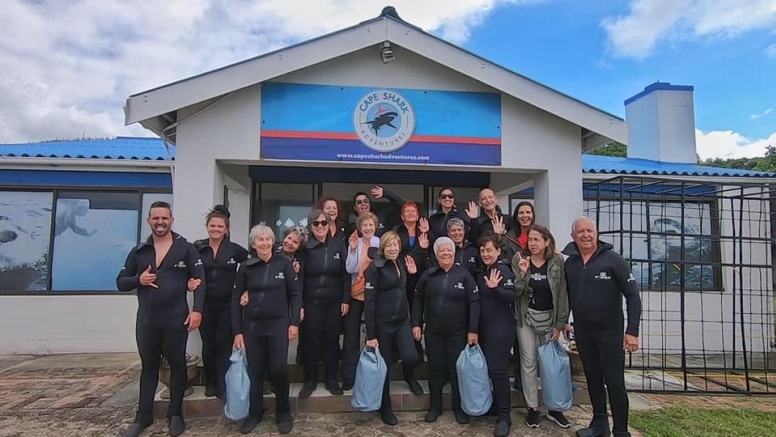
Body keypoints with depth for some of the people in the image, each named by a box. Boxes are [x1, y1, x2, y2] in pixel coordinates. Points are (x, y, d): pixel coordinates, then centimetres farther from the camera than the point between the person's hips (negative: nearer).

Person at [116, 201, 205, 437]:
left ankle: (175, 413, 21)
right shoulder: (138, 251, 8)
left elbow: (200, 280, -7)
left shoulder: (186, 249, -3)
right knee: (148, 366, 14)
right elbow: (121, 282, 11)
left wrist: (197, 310, -17)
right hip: (146, 319, 3)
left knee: (177, 364, 8)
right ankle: (144, 416, 26)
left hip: (177, 319, -3)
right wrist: (138, 279, -11)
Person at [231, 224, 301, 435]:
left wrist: (294, 322, -6)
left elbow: (295, 294, 0)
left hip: (278, 324, -2)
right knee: (255, 370, 9)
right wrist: (237, 331, 0)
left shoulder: (284, 263, -3)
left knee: (279, 369, -1)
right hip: (252, 325, 2)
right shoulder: (246, 267, 1)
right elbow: (236, 300, 4)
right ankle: (254, 413, 28)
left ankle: (283, 413, 20)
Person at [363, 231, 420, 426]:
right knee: (384, 365, 5)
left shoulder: (402, 264, 9)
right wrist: (370, 335, -15)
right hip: (382, 322, -5)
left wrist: (412, 274, 2)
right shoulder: (375, 267, -10)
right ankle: (385, 408, 26)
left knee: (411, 358, -16)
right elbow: (369, 301, -13)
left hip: (402, 320, 5)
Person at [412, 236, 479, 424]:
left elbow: (474, 302, -9)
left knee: (457, 369, 9)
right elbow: (418, 300, 7)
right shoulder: (428, 275, 2)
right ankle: (435, 406, 28)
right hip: (433, 332, 2)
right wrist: (416, 323, 1)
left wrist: (473, 330, -13)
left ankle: (459, 408, 27)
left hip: (458, 332, -2)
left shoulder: (464, 275, -6)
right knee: (435, 369, 11)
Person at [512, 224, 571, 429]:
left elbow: (562, 294, -5)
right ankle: (532, 408, 16)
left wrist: (559, 324, -7)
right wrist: (523, 273, -29)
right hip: (527, 318, 0)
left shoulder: (557, 261, -7)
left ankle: (554, 408, 22)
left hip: (549, 318, 1)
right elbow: (516, 292, -11)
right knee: (529, 362, 4)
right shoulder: (519, 259, -7)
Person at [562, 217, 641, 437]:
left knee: (614, 381, -1)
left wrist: (632, 330, -17)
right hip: (582, 332, 5)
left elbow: (632, 295, -13)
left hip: (610, 331, -4)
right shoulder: (570, 263, 1)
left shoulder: (613, 259, -13)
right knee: (592, 378, 15)